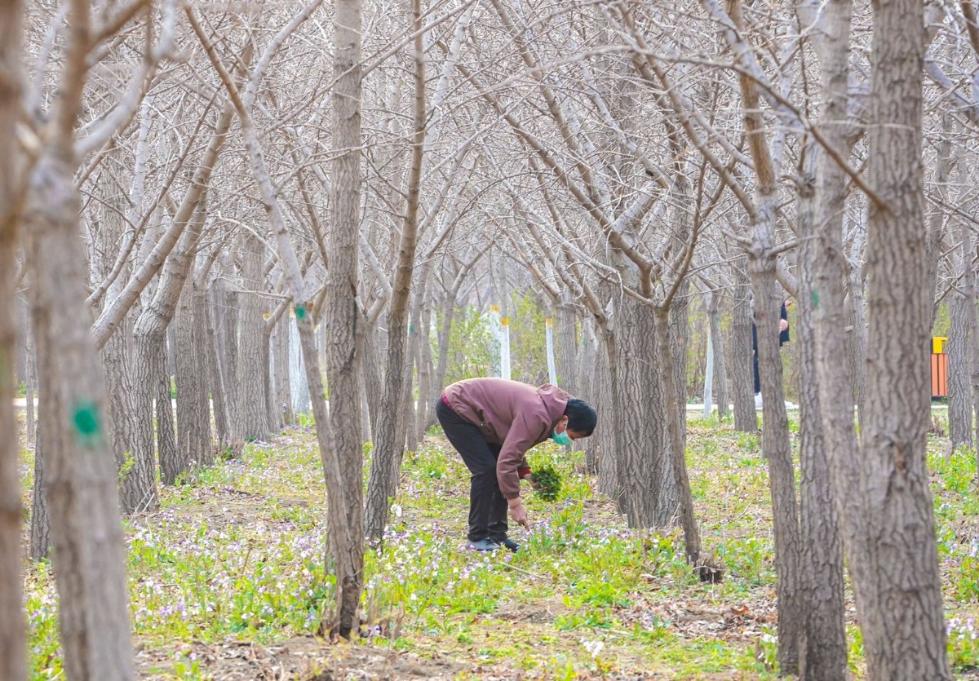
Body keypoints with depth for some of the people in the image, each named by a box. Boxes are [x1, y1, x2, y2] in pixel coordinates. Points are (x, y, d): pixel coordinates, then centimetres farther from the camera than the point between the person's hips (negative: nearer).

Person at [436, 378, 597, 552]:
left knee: (498, 471, 5)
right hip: (454, 409, -10)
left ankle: (496, 534, 8)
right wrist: (514, 503, -24)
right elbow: (507, 460, -31)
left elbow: (513, 444, 15)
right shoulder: (535, 416, -30)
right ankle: (477, 538, -9)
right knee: (486, 469, -15)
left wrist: (526, 472, 1)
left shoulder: (547, 406, 1)